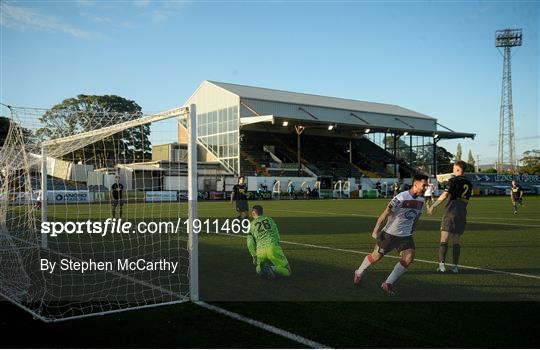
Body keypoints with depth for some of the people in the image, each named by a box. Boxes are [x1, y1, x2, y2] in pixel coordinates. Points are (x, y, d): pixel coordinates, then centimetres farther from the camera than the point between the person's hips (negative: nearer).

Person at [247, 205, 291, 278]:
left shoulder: (252, 224, 17)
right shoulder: (270, 219, 21)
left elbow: (250, 244, 14)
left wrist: (254, 256, 24)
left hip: (260, 250, 1)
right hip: (273, 247, -1)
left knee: (259, 269, 27)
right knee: (287, 272, 7)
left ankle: (262, 267, -7)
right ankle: (273, 269, -21)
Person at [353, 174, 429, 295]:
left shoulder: (421, 200, 1)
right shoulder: (400, 198, -22)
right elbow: (385, 215, -18)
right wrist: (376, 231, -13)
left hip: (405, 236, 6)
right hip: (389, 234, -5)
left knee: (409, 257, -14)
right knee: (376, 256, 6)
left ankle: (388, 283, -5)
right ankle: (359, 273, 34)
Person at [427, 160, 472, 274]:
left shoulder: (453, 180, -4)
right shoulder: (469, 183, 13)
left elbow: (445, 195, -13)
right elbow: (466, 199, 19)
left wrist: (433, 206, -10)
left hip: (451, 212, -5)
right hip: (463, 213, 5)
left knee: (444, 240, -4)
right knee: (456, 241, 8)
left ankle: (442, 264, -12)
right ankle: (455, 266, 5)